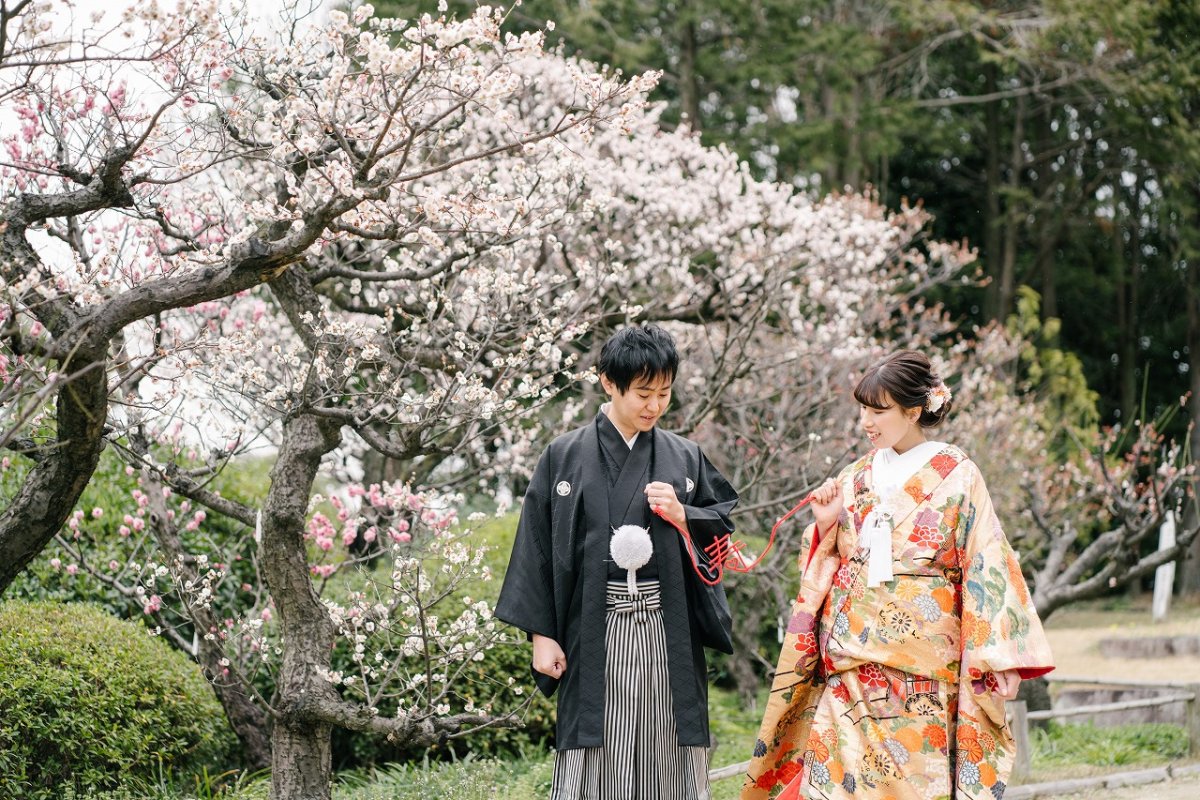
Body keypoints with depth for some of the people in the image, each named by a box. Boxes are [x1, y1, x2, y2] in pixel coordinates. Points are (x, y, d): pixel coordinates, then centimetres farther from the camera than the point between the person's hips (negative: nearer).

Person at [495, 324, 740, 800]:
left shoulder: (685, 458, 9)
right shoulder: (565, 456, 2)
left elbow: (723, 530, 13)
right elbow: (537, 546, 2)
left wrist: (683, 516, -7)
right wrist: (540, 633, -3)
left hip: (668, 633, 2)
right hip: (594, 633, -2)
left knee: (668, 759, 2)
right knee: (593, 758, -2)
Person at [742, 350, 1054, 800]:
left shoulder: (957, 476, -1)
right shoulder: (855, 479, 12)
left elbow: (986, 565, -5)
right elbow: (825, 566, 17)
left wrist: (1001, 658, -10)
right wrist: (826, 526, -3)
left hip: (922, 666, -4)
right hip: (851, 665, 4)